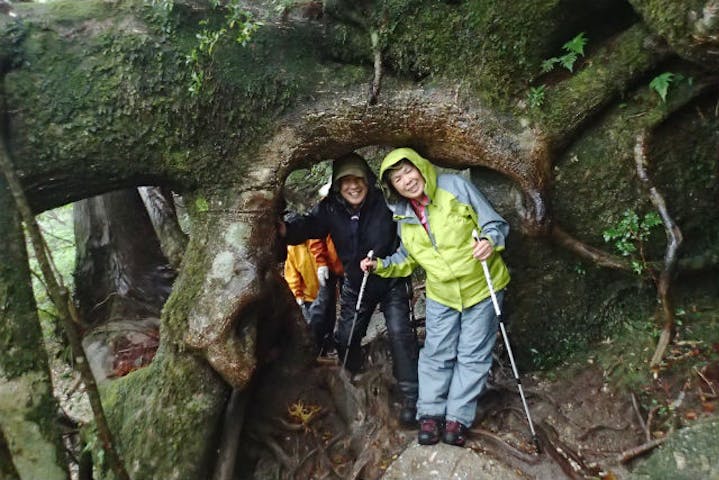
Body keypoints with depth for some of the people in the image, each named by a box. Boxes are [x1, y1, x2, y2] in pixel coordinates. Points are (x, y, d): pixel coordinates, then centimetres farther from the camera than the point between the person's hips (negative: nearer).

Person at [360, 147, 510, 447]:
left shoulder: (455, 186, -15)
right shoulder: (403, 215, 0)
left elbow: (495, 223, -10)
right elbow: (408, 258, 13)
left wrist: (490, 241, -31)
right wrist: (381, 266, -3)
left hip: (480, 286, -3)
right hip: (441, 294, 3)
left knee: (472, 355, 3)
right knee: (436, 354, 6)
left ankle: (458, 418, 14)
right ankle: (430, 413, 19)